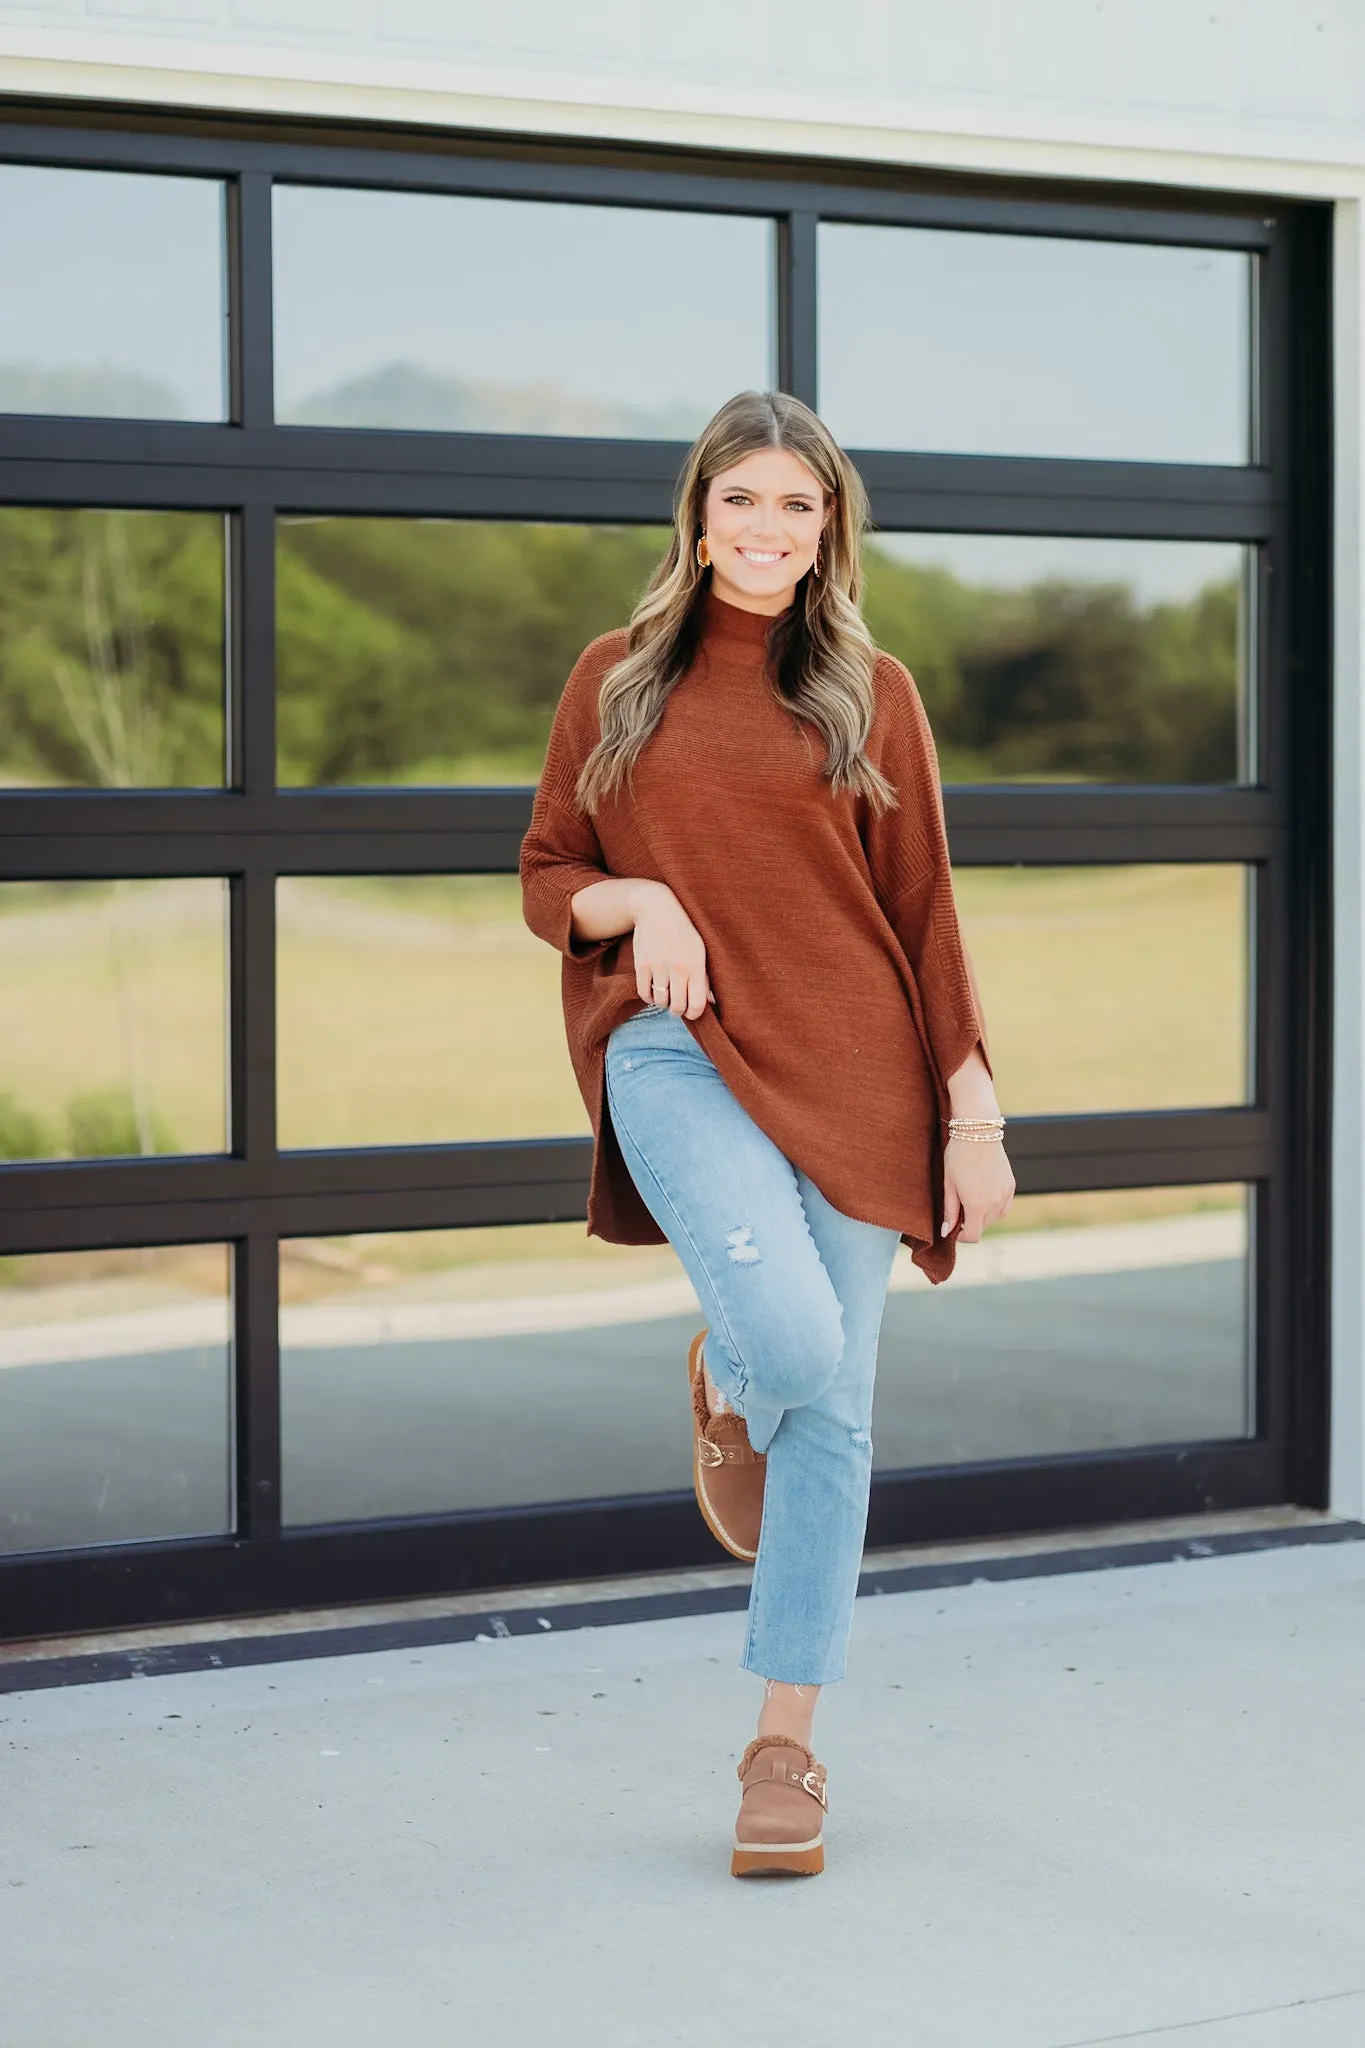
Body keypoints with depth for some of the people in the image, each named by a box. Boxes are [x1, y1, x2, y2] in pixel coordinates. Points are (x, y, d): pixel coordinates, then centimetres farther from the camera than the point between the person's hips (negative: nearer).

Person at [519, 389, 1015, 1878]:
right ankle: (721, 1385, 15)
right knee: (791, 1342, -24)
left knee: (832, 1411, 1)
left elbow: (923, 909, 8)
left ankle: (785, 1749, 13)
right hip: (676, 1048, -1)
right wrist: (638, 900, -10)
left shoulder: (871, 693, 8)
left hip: (851, 1063, 1)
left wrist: (973, 1110, 2)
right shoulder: (619, 679, 9)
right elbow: (545, 878, 13)